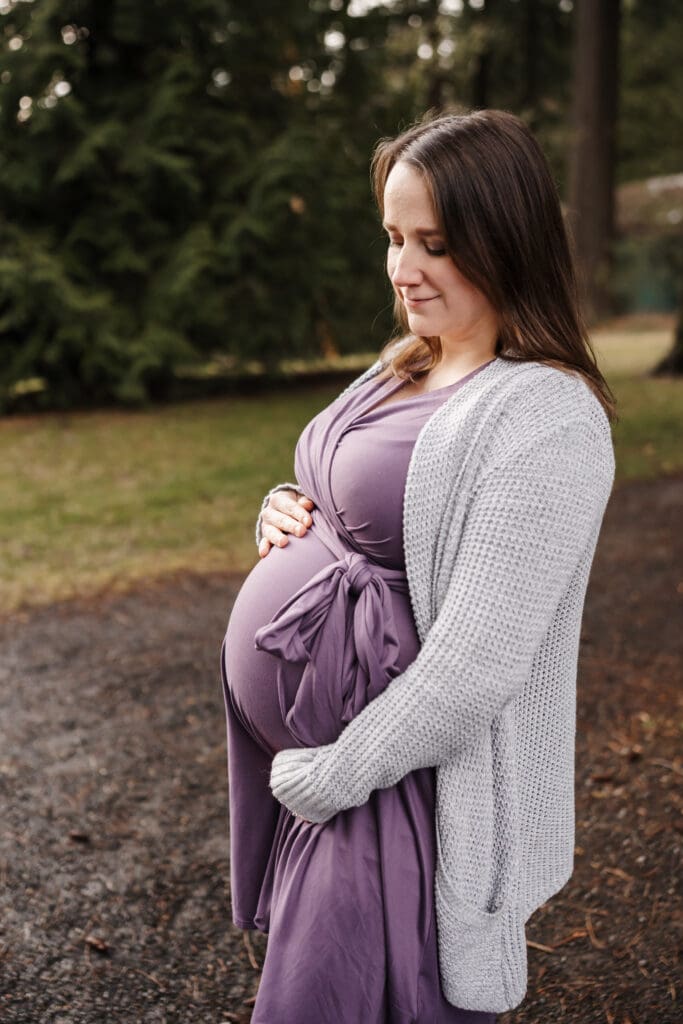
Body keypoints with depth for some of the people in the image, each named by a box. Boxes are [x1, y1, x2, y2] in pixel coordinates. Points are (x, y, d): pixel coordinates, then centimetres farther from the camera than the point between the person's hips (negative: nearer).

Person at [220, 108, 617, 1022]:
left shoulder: (544, 418, -21)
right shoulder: (408, 367, 7)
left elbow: (475, 666, -24)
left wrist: (331, 775, -15)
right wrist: (284, 511, -1)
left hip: (402, 788, -8)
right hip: (309, 752, 9)